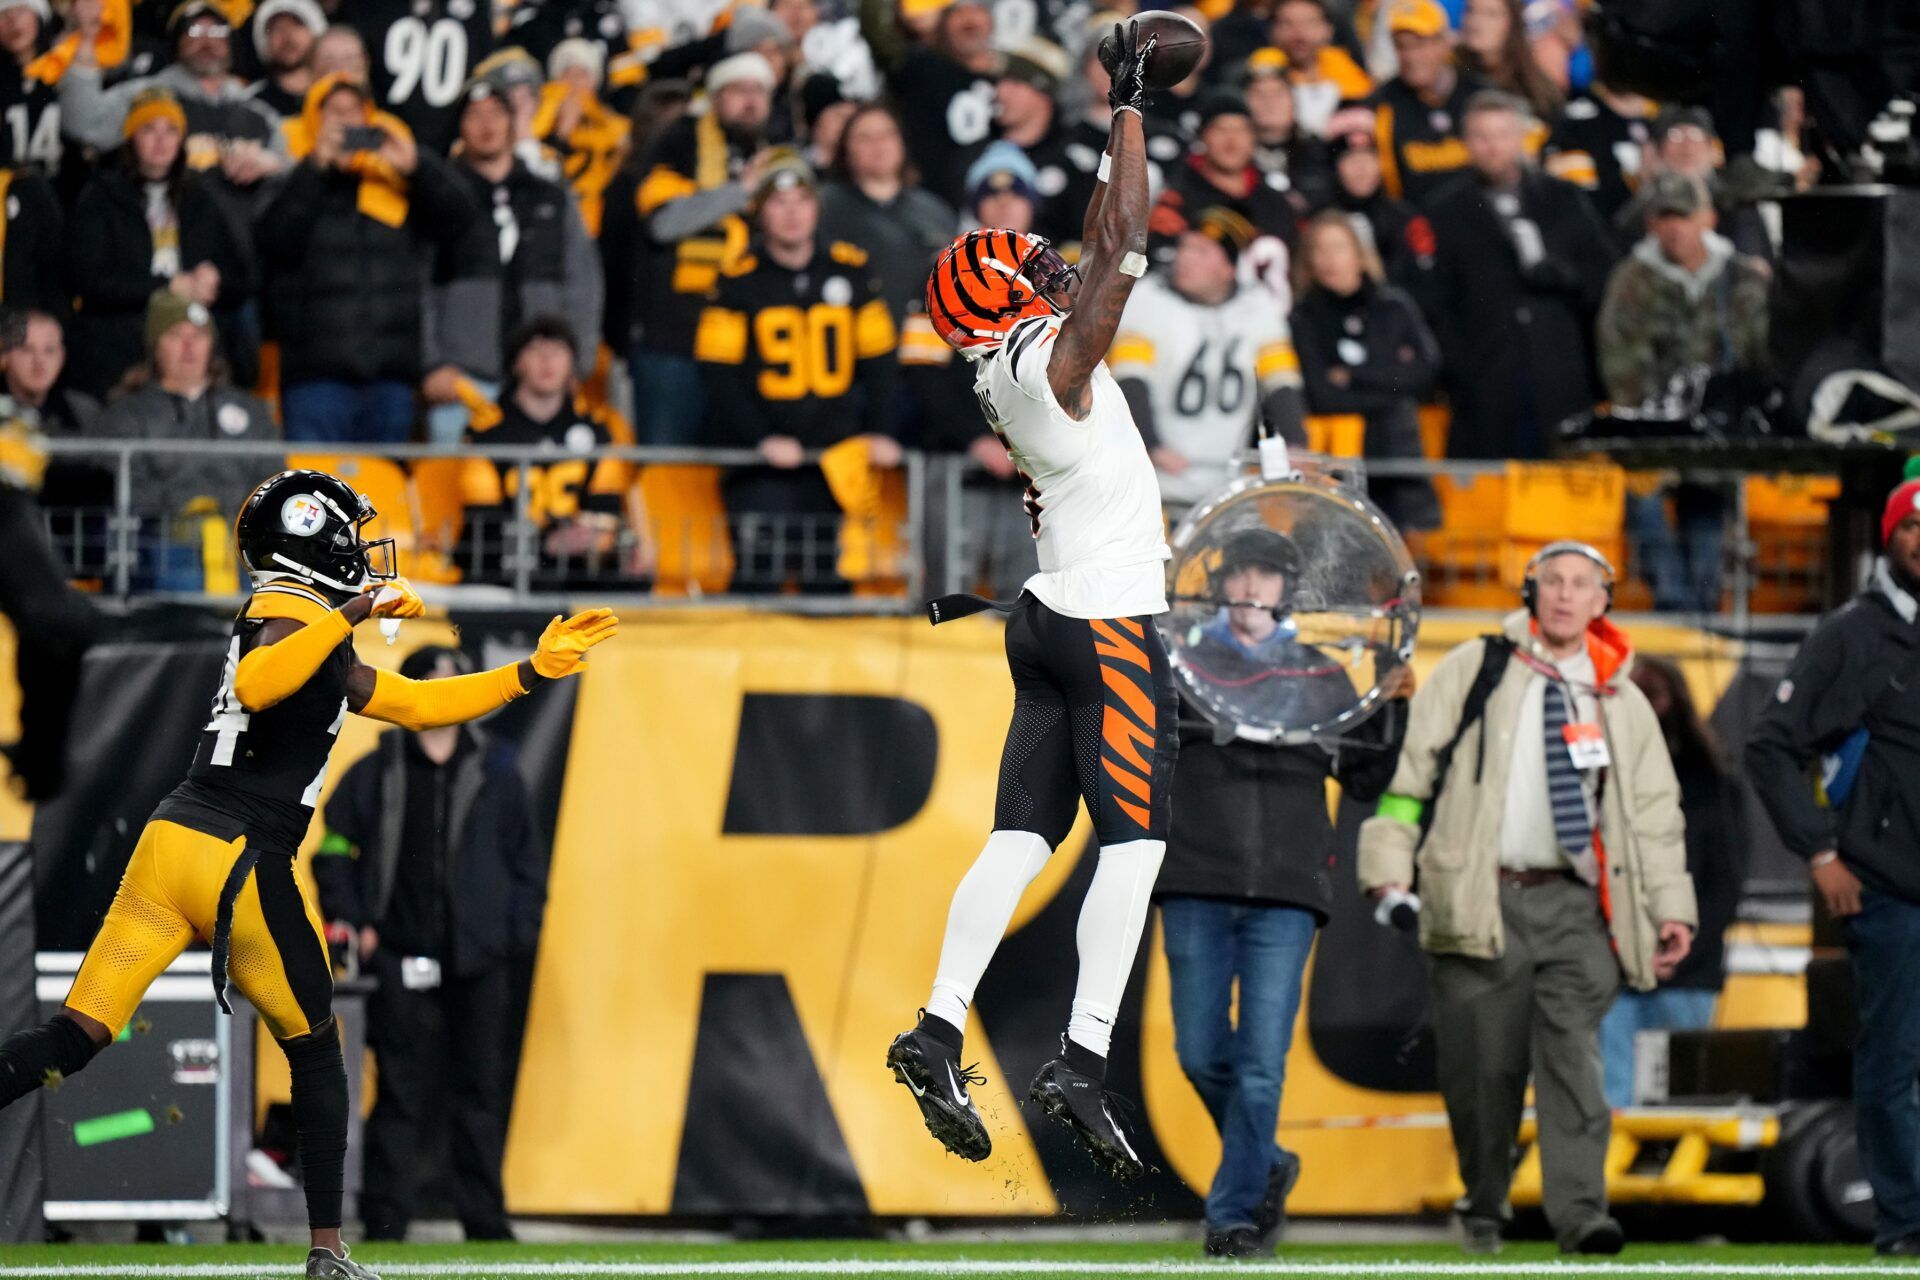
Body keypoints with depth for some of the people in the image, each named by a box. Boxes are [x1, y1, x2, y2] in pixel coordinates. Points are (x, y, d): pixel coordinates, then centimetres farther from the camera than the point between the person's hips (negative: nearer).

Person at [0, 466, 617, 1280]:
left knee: (75, 1039, -1)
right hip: (240, 865, -7)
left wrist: (535, 671, 28)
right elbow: (254, 685, -27)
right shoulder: (291, 616, -5)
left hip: (168, 843, 7)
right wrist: (352, 614, -26)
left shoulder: (327, 646, 23)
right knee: (315, 1052, 12)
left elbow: (417, 706, 28)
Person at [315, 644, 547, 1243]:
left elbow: (528, 862, 12)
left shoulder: (495, 776, 8)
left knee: (481, 1093, 4)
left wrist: (519, 933, 1)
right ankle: (385, 1222, -1)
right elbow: (333, 852, 9)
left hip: (478, 965, 2)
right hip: (401, 963, -2)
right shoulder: (373, 776, 5)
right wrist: (349, 919, -3)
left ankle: (485, 1222, 10)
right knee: (401, 1094, -4)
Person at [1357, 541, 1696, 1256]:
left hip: (1576, 908, 1)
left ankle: (1578, 1211, -20)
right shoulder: (1473, 672, 7)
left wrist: (1672, 908, 11)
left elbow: (1655, 810, 18)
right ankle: (1483, 1206, 20)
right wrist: (1390, 868, -4)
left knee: (1573, 1050, -14)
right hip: (1480, 901, -1)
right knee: (1482, 1064, 1)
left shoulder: (1622, 702, 14)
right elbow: (1410, 767, 4)